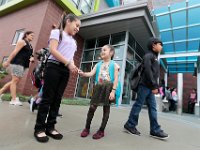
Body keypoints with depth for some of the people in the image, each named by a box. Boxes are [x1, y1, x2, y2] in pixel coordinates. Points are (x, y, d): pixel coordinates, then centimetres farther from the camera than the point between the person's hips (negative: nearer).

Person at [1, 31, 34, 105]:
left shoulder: (30, 46, 23)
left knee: (14, 81, 9)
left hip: (23, 65, 8)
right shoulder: (22, 41, -1)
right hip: (17, 63, -8)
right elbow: (15, 52, -10)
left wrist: (32, 58, 4)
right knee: (15, 80, -9)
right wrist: (8, 61, -15)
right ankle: (14, 99, -8)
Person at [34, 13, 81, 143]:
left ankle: (50, 127, 14)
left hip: (65, 70, 6)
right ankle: (39, 128, 8)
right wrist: (68, 63, -16)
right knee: (47, 98, -3)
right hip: (54, 67, -6)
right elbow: (53, 50, -9)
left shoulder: (73, 41, 24)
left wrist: (73, 66, -1)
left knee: (57, 99, 5)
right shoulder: (57, 32, 5)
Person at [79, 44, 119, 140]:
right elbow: (91, 73, 2)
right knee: (92, 107, 1)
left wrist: (113, 91, -14)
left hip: (108, 87, -2)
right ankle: (87, 128, 17)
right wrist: (83, 74, -18)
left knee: (106, 108, 4)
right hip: (98, 87, 3)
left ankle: (101, 131, 17)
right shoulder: (98, 64, 14)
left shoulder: (114, 65, 4)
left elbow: (116, 79, -4)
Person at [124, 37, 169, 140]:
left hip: (150, 87, 9)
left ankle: (155, 130, 11)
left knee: (152, 107, 6)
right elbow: (148, 71, -18)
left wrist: (155, 86, 12)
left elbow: (155, 74, 20)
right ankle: (129, 125, 7)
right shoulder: (148, 55, -5)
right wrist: (154, 86, -18)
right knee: (138, 105, -4)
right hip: (145, 85, -9)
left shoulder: (155, 57, 24)